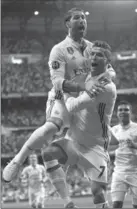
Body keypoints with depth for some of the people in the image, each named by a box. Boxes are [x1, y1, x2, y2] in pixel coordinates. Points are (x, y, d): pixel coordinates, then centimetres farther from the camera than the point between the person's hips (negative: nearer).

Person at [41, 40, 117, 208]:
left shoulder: (106, 87, -19)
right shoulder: (85, 77, 6)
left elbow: (72, 107, -22)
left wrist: (68, 98, 0)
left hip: (94, 147, -6)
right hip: (73, 140, 6)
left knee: (98, 192, -11)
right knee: (48, 153, -23)